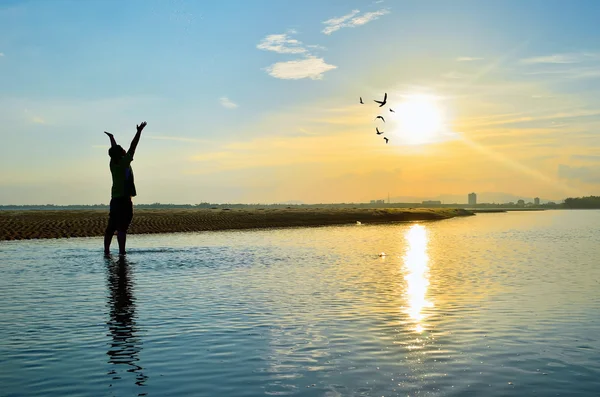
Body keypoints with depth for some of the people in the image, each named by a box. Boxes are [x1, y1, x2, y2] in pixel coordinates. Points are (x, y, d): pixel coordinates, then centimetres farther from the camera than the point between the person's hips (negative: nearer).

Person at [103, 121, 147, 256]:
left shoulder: (113, 163, 7)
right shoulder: (124, 162, -10)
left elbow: (115, 149, 24)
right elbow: (132, 147, -10)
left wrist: (111, 138, 39)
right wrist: (139, 131, -6)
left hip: (114, 199, 8)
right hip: (124, 199, -8)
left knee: (111, 227, 10)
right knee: (122, 227, -11)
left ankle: (106, 250, 13)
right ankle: (122, 251, -13)